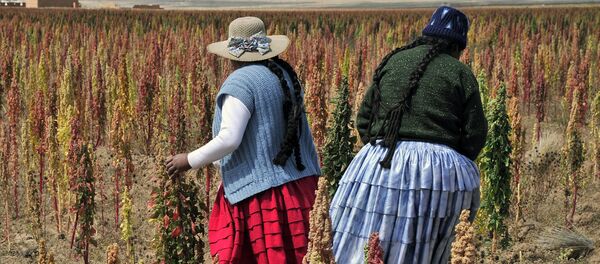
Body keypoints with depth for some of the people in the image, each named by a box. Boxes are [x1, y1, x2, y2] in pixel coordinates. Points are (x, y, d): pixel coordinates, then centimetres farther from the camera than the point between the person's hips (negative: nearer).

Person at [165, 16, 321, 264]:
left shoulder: (240, 82, -14)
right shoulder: (285, 74, 11)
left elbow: (229, 139, -21)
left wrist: (190, 160, -10)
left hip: (263, 190, -8)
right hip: (296, 181, 8)